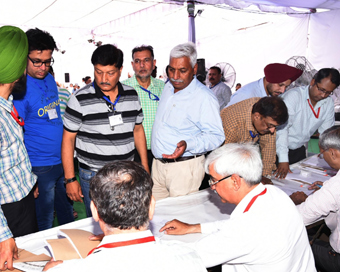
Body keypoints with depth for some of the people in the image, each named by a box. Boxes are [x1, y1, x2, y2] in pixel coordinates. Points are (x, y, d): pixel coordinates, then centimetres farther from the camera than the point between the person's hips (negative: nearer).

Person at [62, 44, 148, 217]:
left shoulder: (132, 95, 2)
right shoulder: (80, 99, -9)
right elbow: (68, 139, -4)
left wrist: (145, 168, 11)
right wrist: (70, 179, -6)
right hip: (93, 177, -3)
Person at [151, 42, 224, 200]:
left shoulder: (204, 97, -16)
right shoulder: (168, 87, 9)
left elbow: (216, 136, -18)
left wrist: (188, 144, -31)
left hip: (184, 167, -7)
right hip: (158, 164, 7)